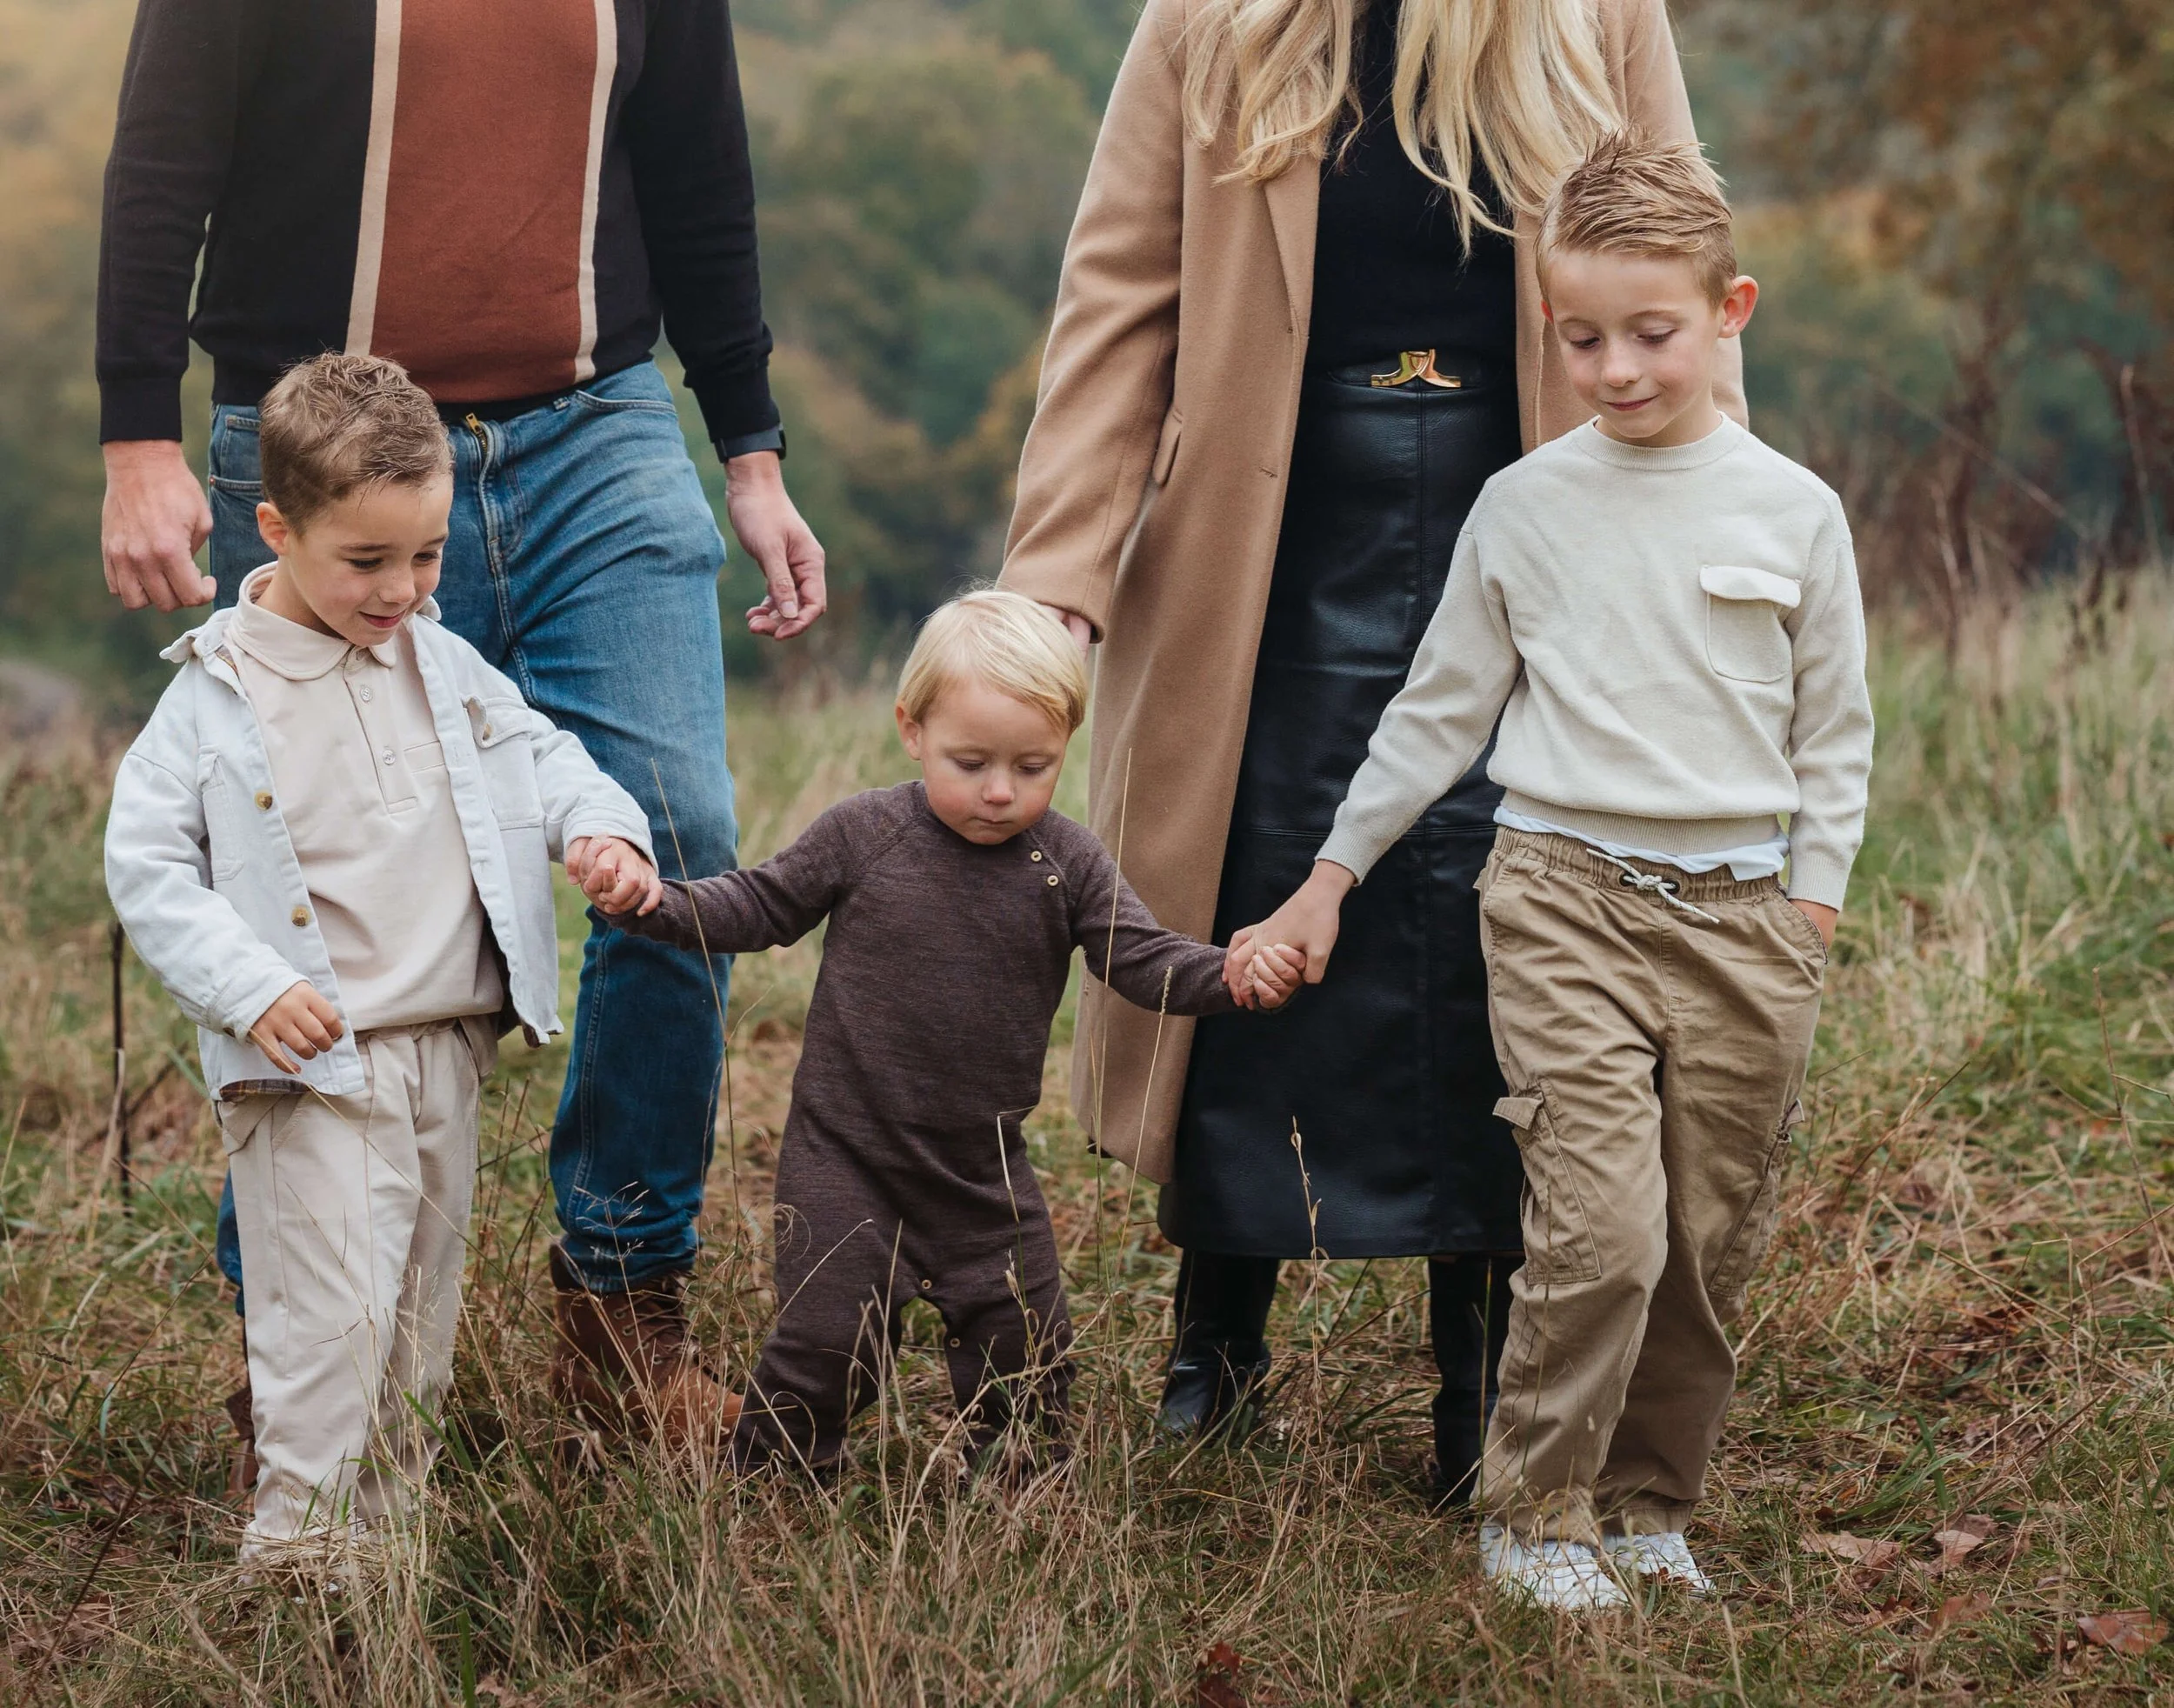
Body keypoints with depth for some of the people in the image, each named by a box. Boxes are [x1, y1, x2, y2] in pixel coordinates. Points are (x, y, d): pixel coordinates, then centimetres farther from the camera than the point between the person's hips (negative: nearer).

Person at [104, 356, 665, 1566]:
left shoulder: (444, 667, 8)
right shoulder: (217, 696, -8)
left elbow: (543, 754, 19)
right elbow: (145, 862, -9)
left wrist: (605, 827, -3)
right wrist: (250, 987, -19)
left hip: (447, 1054, 6)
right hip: (311, 1064, -6)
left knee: (424, 1319, 14)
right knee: (333, 1317, -12)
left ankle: (395, 1539, 27)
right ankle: (300, 1558, -3)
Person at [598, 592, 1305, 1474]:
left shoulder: (1068, 863, -3)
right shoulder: (861, 836, -8)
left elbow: (1141, 959, -5)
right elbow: (763, 905, 3)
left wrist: (1230, 977, -24)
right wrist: (657, 904, -12)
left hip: (986, 1166, 3)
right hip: (846, 1158, -3)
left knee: (1025, 1349, 10)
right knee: (826, 1342, -2)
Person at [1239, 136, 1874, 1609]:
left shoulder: (1793, 511, 3)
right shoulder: (1523, 506, 4)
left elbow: (1836, 732, 10)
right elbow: (1441, 709, 12)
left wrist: (1809, 910, 5)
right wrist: (1333, 871, 14)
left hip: (1741, 914, 2)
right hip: (1564, 893, -1)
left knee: (1713, 1245, 5)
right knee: (1602, 1227, -13)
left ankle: (1649, 1504, 22)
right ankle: (1537, 1512, 3)